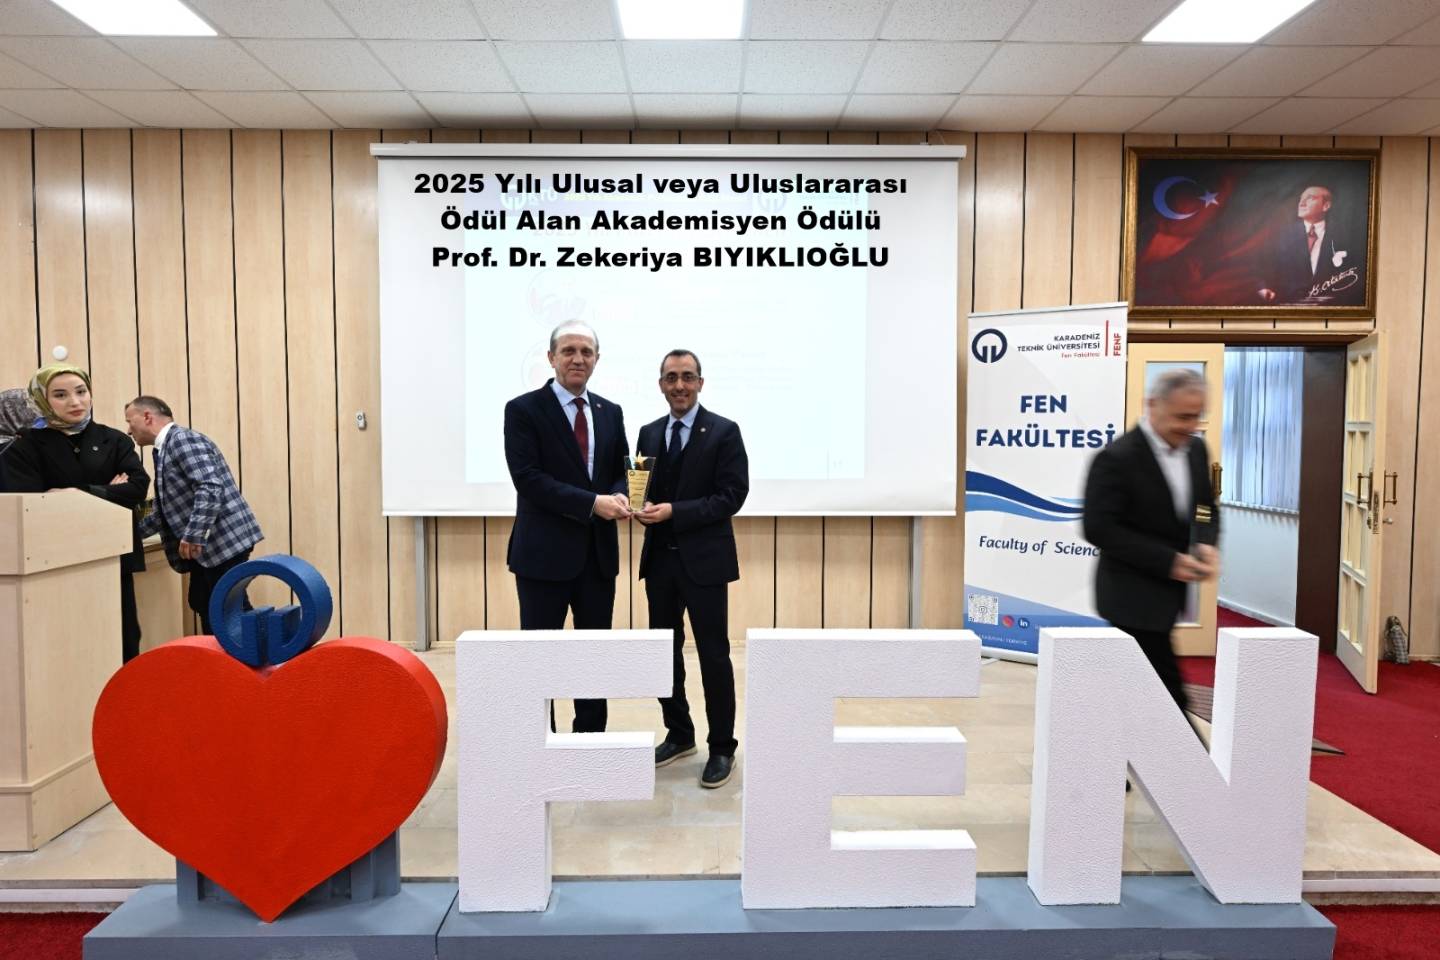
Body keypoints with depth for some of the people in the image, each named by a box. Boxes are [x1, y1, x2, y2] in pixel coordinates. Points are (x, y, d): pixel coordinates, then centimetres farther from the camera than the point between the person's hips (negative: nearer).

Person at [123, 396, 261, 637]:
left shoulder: (183, 439, -12)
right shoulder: (167, 448, 19)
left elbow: (211, 488, -24)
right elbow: (165, 511, 24)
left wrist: (192, 536, -25)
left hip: (224, 540, -10)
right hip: (206, 545, 10)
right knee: (204, 605, 14)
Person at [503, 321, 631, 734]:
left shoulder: (611, 412, 10)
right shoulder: (523, 410, -6)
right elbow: (528, 479, -15)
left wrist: (619, 496, -10)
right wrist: (592, 503, -22)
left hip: (598, 552, 5)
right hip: (545, 552, -5)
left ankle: (592, 739, 27)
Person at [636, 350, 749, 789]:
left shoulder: (724, 431, -6)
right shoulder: (649, 433, 11)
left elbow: (731, 496, -12)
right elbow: (644, 487, 15)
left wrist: (673, 512, -20)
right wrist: (642, 506, -9)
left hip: (704, 559, -5)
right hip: (659, 558, 5)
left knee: (713, 655, 2)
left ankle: (722, 748, 15)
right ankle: (679, 734, 30)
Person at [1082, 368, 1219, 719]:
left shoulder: (1196, 449, 5)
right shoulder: (1117, 458, -18)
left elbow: (1205, 508, 16)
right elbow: (1099, 529, -20)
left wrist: (1206, 545, -7)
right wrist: (1169, 561, -22)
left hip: (1168, 592, 8)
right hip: (1133, 597, -8)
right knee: (1167, 691, -3)